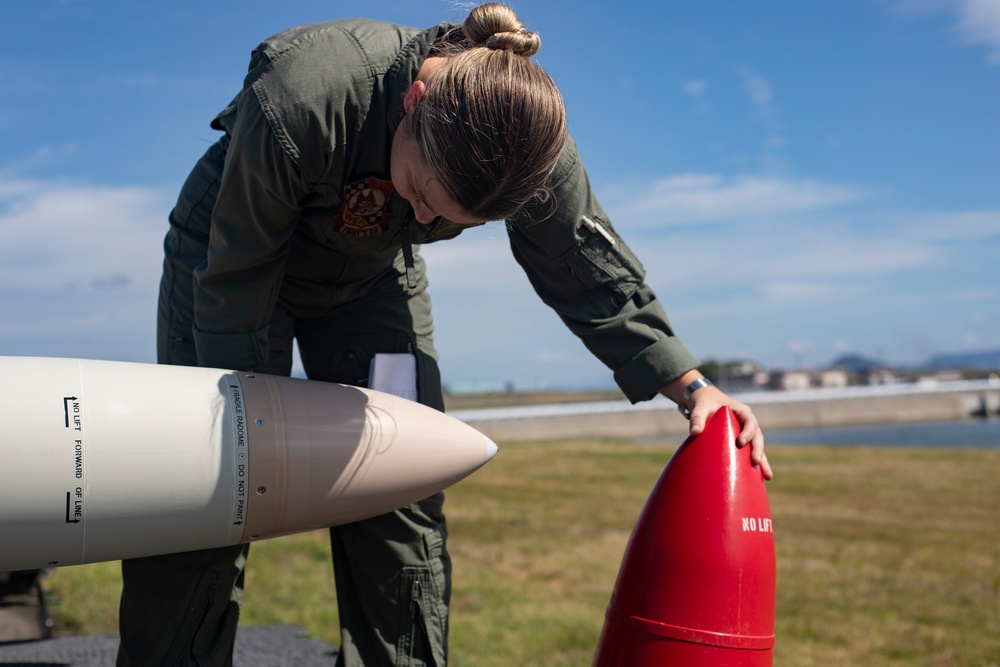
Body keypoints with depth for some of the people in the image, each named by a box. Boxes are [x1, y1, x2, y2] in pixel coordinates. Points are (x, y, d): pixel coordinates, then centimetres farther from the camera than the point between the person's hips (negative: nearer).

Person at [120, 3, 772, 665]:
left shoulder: (534, 143, -28)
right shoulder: (297, 101, -40)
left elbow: (591, 274, -12)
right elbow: (237, 277, -26)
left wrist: (692, 386, -16)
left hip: (374, 276, 3)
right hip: (234, 244, -2)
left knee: (404, 507, -4)